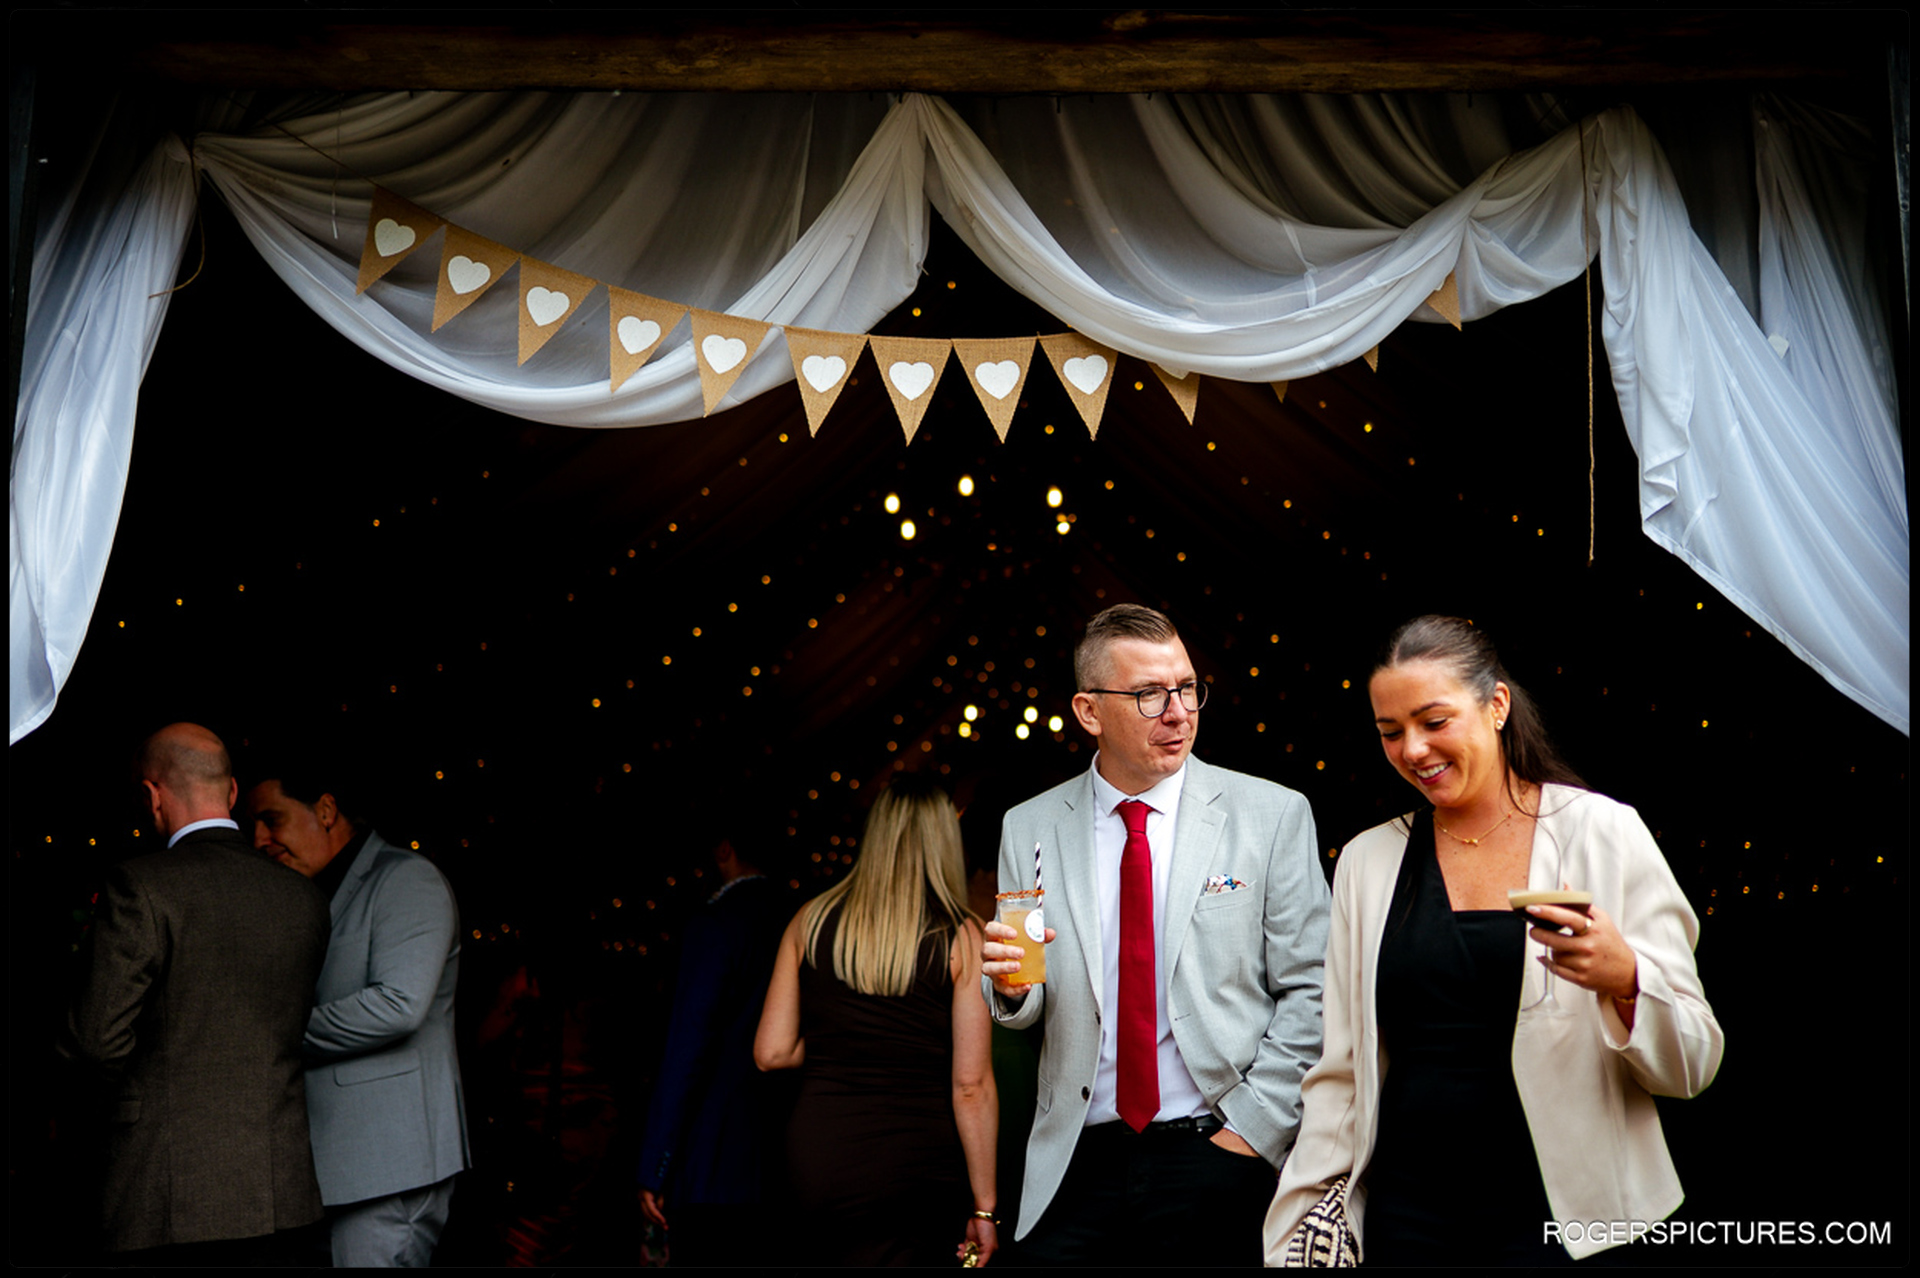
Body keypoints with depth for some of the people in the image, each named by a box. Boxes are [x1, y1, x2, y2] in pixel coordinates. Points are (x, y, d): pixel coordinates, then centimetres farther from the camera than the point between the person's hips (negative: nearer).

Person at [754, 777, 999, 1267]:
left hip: (813, 1158, 3)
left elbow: (771, 1053, 4)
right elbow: (971, 1086, -8)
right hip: (917, 1170, -2)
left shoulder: (810, 920, 3)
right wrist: (984, 1208, -1)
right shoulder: (961, 937, -6)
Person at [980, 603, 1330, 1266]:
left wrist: (1254, 1125, -7)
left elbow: (1309, 991, -2)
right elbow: (1026, 1012, 9)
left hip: (1216, 1155, -1)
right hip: (1076, 1163, 2)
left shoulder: (1274, 815, -1)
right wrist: (1012, 985, -12)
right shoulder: (1029, 829, 4)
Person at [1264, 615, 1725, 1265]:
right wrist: (1304, 1234, 2)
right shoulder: (1369, 861, 3)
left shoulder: (1605, 833, -5)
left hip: (1566, 1220, -2)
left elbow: (1691, 1066, -5)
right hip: (1407, 1221, 3)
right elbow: (1339, 1074, 6)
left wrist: (1625, 980, -24)